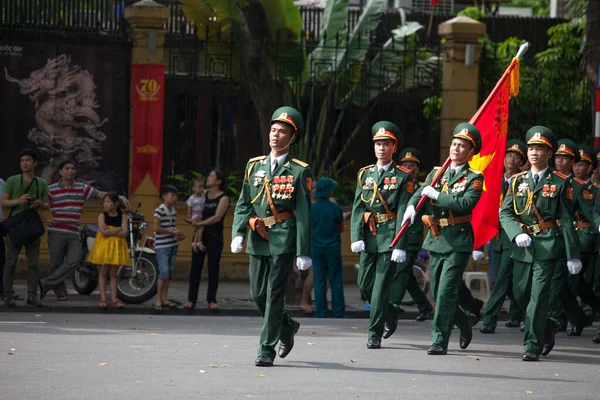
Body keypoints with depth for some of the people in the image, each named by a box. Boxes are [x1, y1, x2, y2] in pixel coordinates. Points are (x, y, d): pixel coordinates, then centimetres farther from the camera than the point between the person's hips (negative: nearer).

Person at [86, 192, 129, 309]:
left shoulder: (122, 217, 1)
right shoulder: (102, 216, -2)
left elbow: (124, 233, -11)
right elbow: (103, 231, -17)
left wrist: (110, 232, -18)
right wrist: (118, 229, -13)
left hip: (117, 247, 1)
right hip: (104, 246, -1)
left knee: (113, 274, 6)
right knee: (103, 273, 0)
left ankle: (114, 299, 6)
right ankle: (103, 299, 0)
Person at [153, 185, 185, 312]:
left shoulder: (173, 211, 13)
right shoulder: (160, 210, -12)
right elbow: (156, 228, -18)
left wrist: (179, 234, 5)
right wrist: (172, 232, -16)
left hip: (173, 245, 8)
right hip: (162, 246, -8)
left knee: (170, 273, 10)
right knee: (164, 272, -11)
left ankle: (164, 298, 17)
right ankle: (158, 299, -5)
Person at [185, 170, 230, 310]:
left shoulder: (223, 199, -4)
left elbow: (217, 217, -17)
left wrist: (201, 223, -27)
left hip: (215, 236, -4)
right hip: (201, 234, 4)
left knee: (213, 268, 0)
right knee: (195, 267, 2)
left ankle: (212, 300, 7)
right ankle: (191, 299, 5)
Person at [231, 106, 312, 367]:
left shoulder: (299, 171, -3)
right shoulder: (254, 165, 10)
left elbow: (304, 214, -5)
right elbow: (243, 203, 11)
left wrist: (303, 253, -8)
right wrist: (238, 233, -5)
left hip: (283, 240, -5)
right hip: (257, 239, 5)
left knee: (274, 294, -7)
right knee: (258, 294, 8)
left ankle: (267, 350, -2)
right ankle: (287, 327, 33)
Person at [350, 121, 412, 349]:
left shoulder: (403, 177, -3)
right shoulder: (365, 174, 11)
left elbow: (404, 212, -8)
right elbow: (357, 207, 6)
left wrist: (399, 245, -15)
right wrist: (356, 237, -7)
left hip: (389, 237, -5)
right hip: (368, 236, 5)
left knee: (381, 285, -6)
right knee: (365, 284, 7)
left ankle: (375, 334, 0)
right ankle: (389, 313, 33)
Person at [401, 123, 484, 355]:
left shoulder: (474, 178, -2)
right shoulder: (436, 173, 13)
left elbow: (466, 203, -18)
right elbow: (420, 192, 1)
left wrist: (437, 195, -16)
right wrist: (411, 206, -20)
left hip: (458, 242, -5)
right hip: (435, 240, 5)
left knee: (447, 291, -12)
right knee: (437, 293, 10)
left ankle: (439, 341, -8)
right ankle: (464, 321, 35)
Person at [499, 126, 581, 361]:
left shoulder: (559, 183, 1)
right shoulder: (517, 181, 10)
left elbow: (567, 220, 0)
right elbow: (505, 213, 4)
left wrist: (573, 255, -3)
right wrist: (517, 234, -16)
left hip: (548, 245, -4)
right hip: (523, 246, 4)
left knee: (539, 295, -9)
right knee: (520, 294, 8)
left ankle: (532, 346, -5)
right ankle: (548, 327, 32)